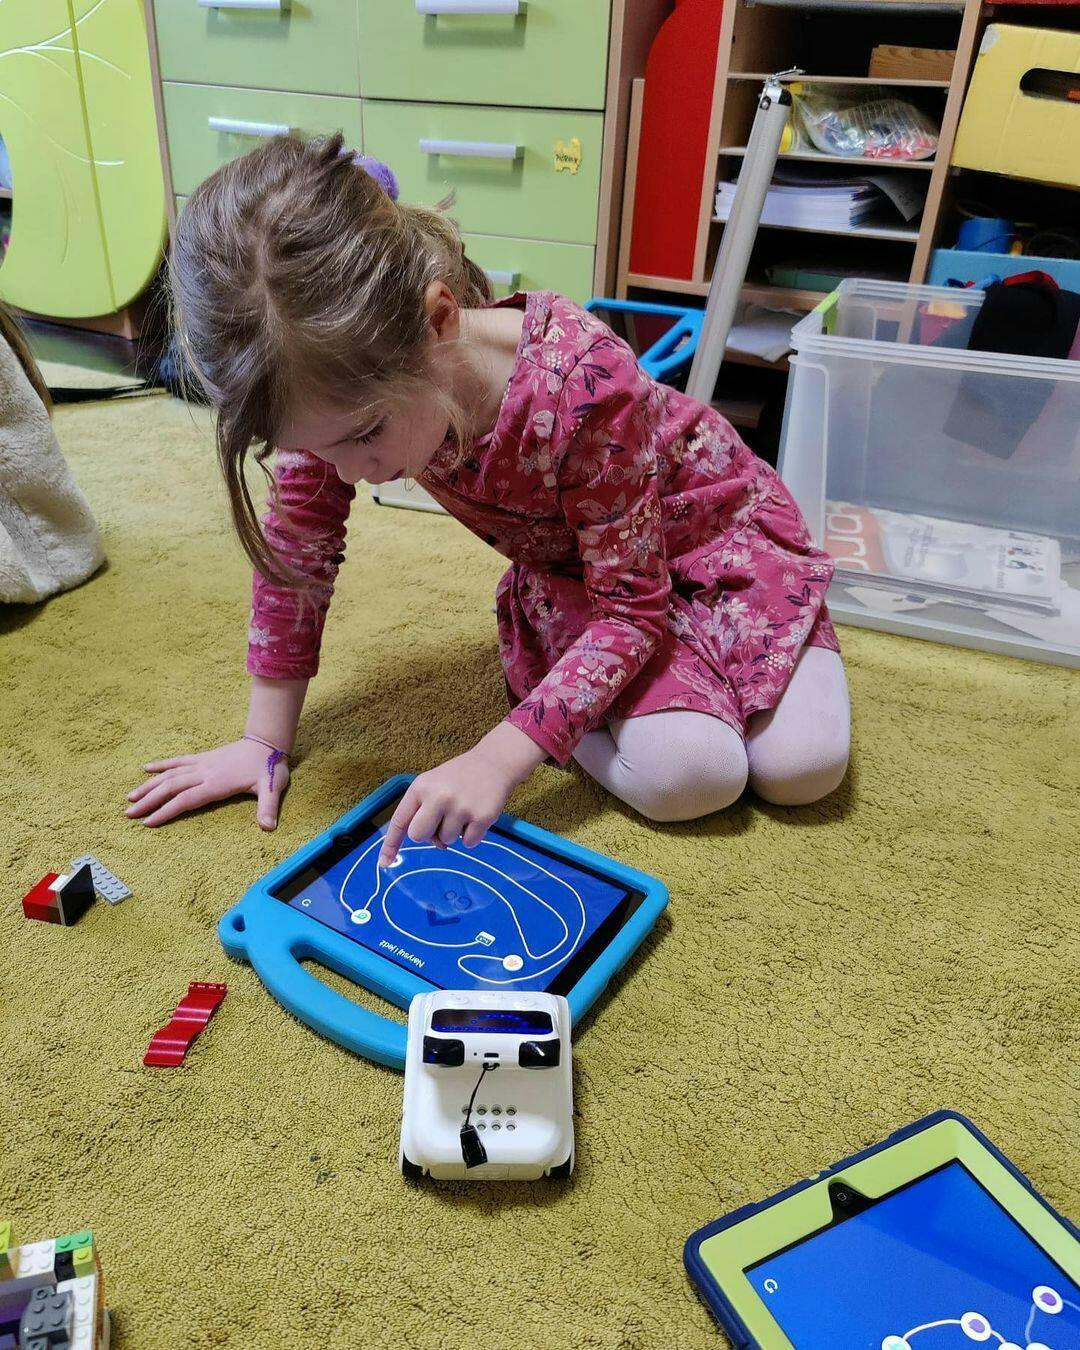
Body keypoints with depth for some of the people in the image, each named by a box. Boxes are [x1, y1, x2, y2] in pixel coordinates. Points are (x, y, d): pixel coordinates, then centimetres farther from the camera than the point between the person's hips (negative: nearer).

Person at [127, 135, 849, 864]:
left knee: (802, 766, -15)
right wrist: (265, 741, -9)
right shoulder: (340, 384, -24)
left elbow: (632, 607, -30)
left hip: (705, 522, -1)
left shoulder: (583, 381, -38)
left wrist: (497, 760, -39)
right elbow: (295, 551, -11)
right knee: (681, 778, -23)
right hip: (569, 569, 2)